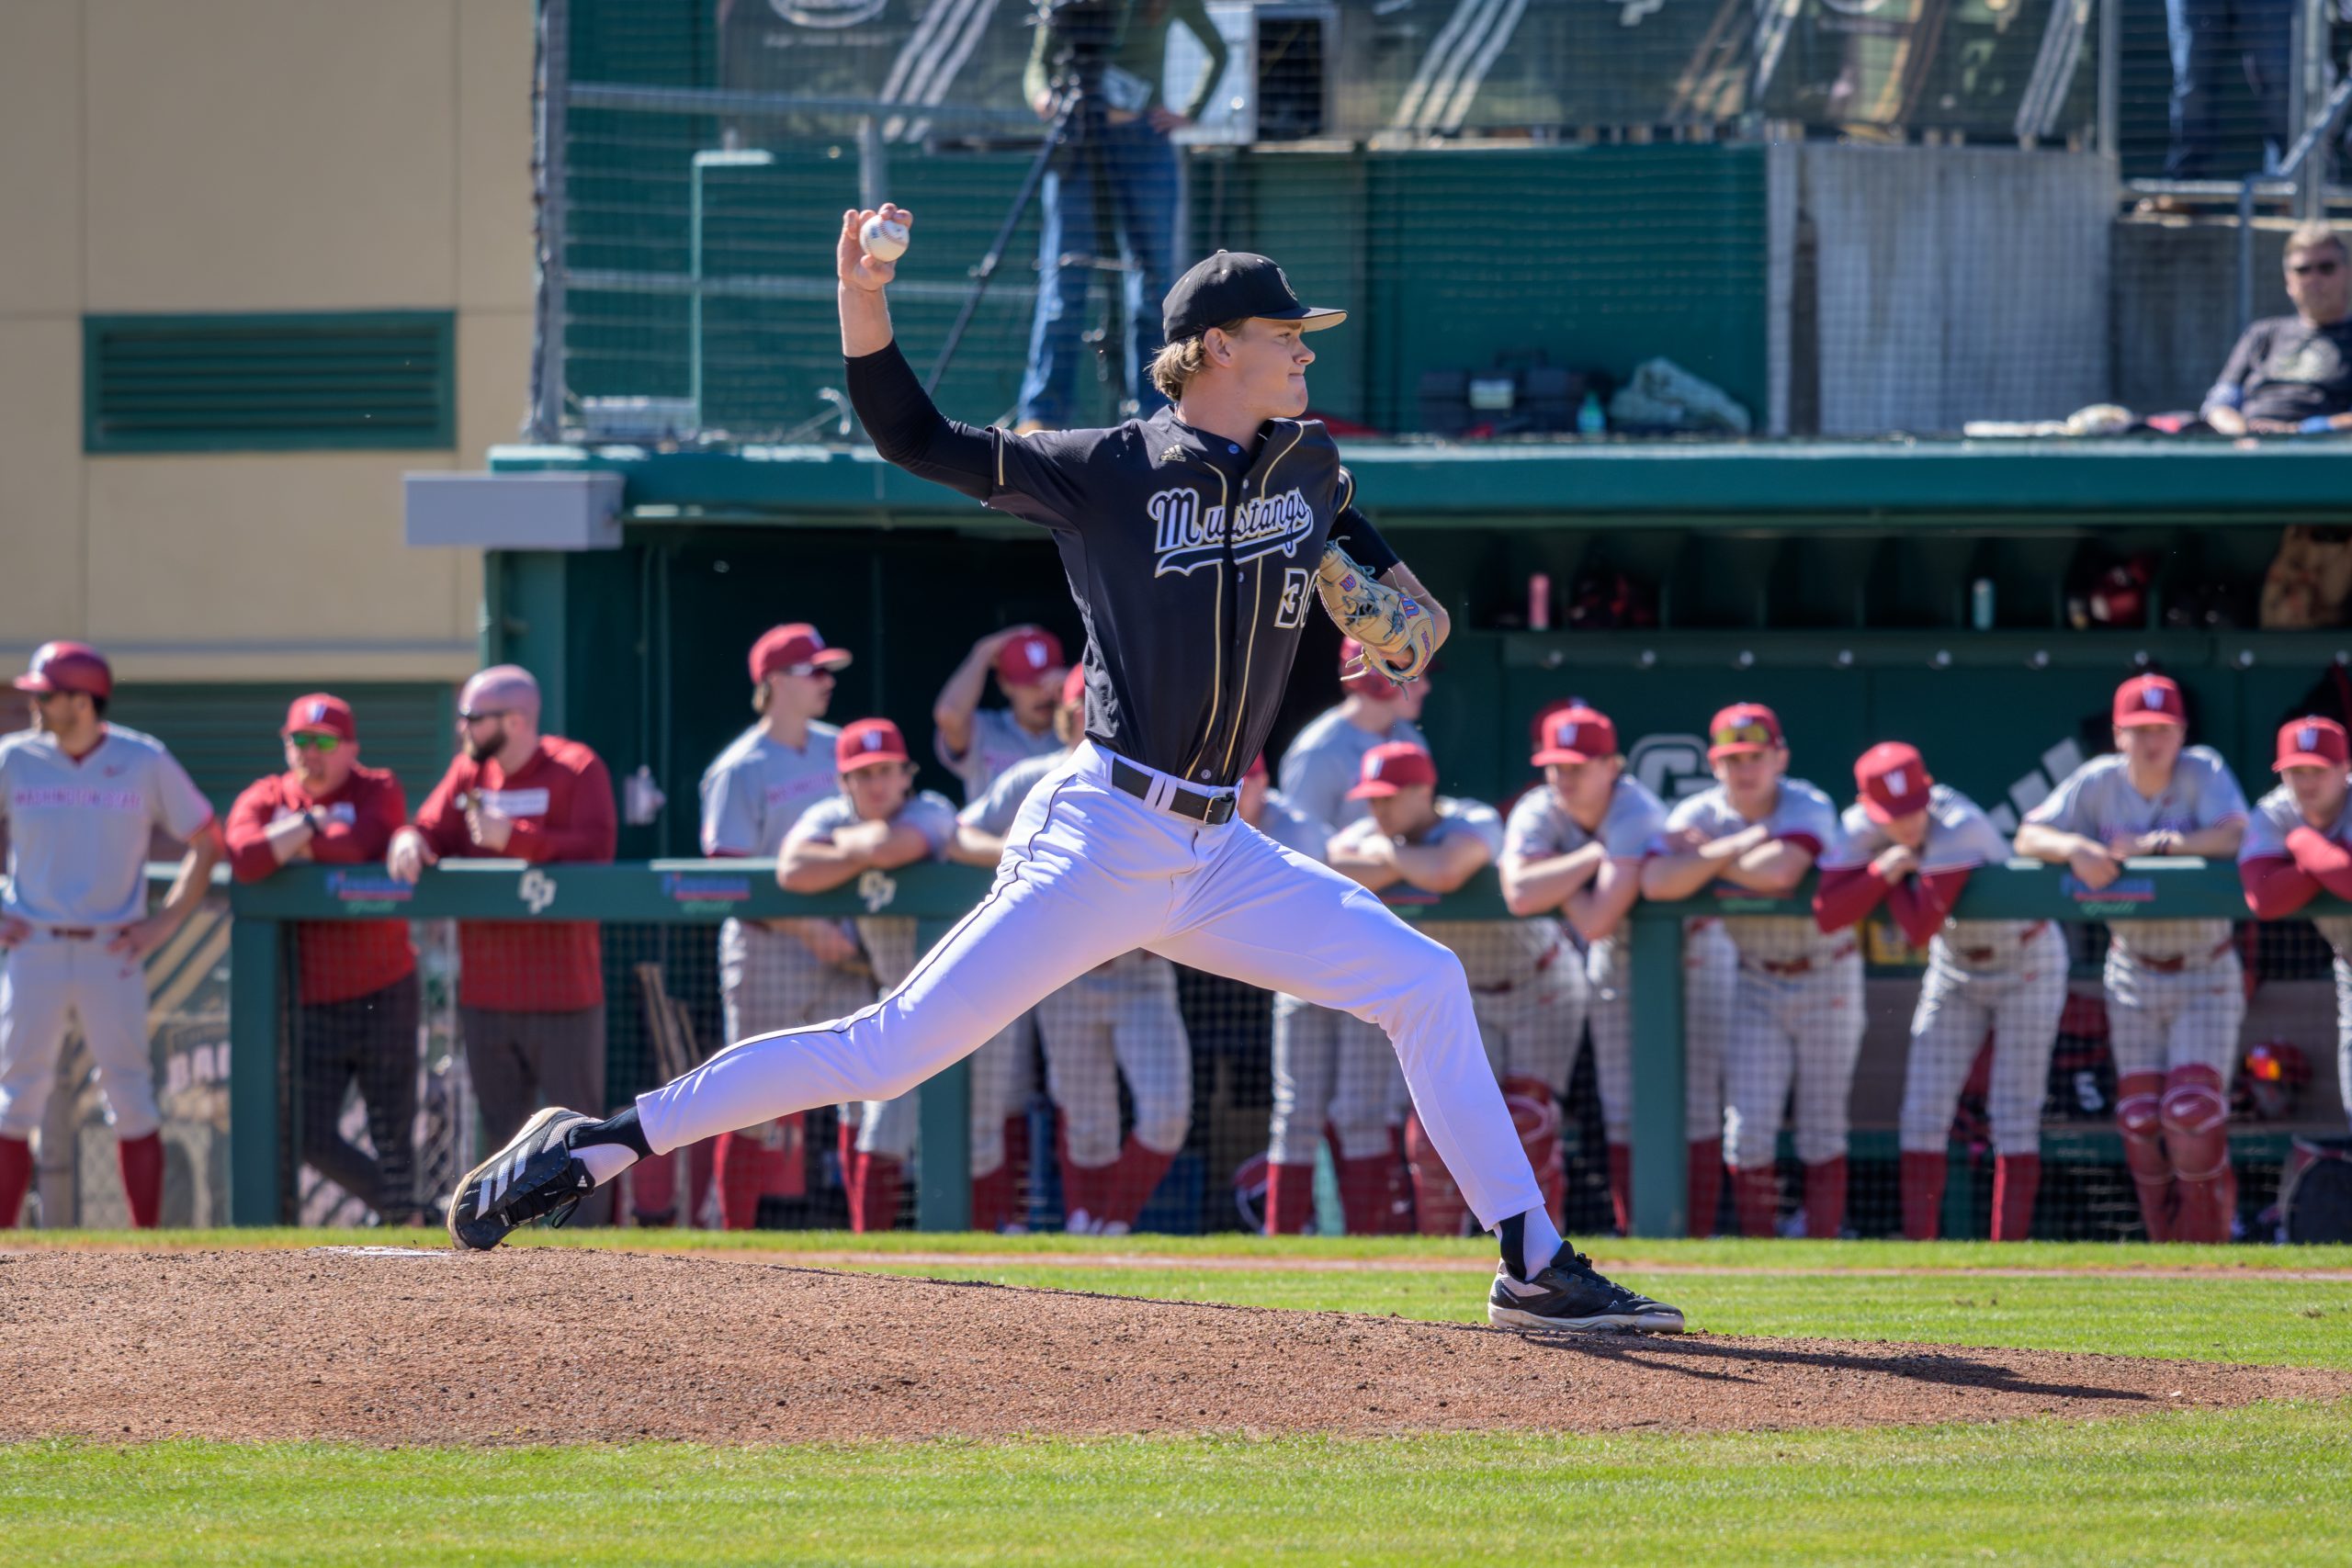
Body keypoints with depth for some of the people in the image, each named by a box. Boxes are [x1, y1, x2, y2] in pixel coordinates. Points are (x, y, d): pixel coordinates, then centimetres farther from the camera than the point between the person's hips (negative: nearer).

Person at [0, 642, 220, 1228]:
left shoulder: (145, 762, 0)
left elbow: (205, 843, 8)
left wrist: (164, 924, 0)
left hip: (113, 954, -1)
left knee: (131, 1098, -1)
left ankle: (149, 1242, 3)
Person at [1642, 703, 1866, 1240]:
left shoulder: (1808, 809, -17)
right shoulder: (1698, 816, -8)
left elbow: (1780, 872, -36)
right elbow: (1656, 882, -25)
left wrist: (1704, 858, -22)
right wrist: (1736, 846, -27)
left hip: (1827, 978, -3)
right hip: (1756, 982, 3)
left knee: (1822, 1128, 0)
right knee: (1749, 1127, -4)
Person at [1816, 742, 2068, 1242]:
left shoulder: (1959, 829, -32)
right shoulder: (1863, 829, -14)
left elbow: (1920, 928, -35)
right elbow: (1829, 916, -21)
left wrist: (1898, 875, -21)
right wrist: (1884, 871, -32)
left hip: (2027, 962, -6)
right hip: (1954, 969, 6)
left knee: (2014, 1117, -8)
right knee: (1924, 1115, 0)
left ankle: (2008, 1248, -6)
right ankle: (1918, 1244, 5)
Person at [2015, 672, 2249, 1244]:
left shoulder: (2203, 772, -12)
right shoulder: (2098, 782, -6)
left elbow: (2235, 834, -28)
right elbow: (2028, 837, -9)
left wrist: (2150, 845, -30)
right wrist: (2076, 848, -30)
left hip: (2205, 976, -3)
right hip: (2133, 976, 3)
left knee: (2193, 1111, -13)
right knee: (2140, 1118, 2)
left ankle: (2207, 1236, 4)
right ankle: (2167, 1239, 16)